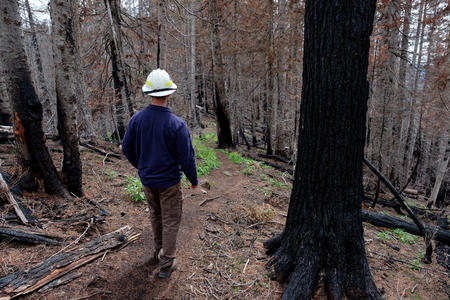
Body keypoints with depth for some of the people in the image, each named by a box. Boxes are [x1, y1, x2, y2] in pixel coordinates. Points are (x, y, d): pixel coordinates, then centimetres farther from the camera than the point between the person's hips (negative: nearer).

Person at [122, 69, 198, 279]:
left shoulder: (137, 119, -10)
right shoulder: (177, 125, -24)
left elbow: (127, 148, 2)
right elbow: (187, 157, -19)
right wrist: (194, 180, -1)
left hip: (147, 179, 5)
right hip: (169, 181, -5)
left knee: (155, 215, 26)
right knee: (170, 221, 12)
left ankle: (159, 252, 44)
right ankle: (166, 264, 23)